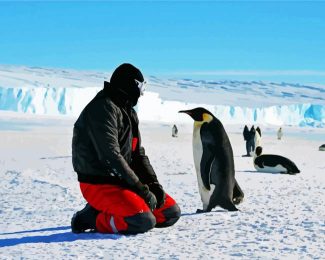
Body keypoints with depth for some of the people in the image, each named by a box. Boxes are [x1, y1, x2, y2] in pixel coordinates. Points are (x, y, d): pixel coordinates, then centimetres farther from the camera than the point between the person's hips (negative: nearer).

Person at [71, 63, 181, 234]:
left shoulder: (129, 112, 17)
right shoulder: (102, 108, -15)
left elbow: (138, 154, 15)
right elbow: (111, 156, -23)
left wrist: (154, 185, -2)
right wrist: (142, 190, -22)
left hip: (123, 182, 10)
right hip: (99, 184, -10)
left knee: (171, 213, 3)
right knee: (144, 221, -28)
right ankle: (93, 218, -8)